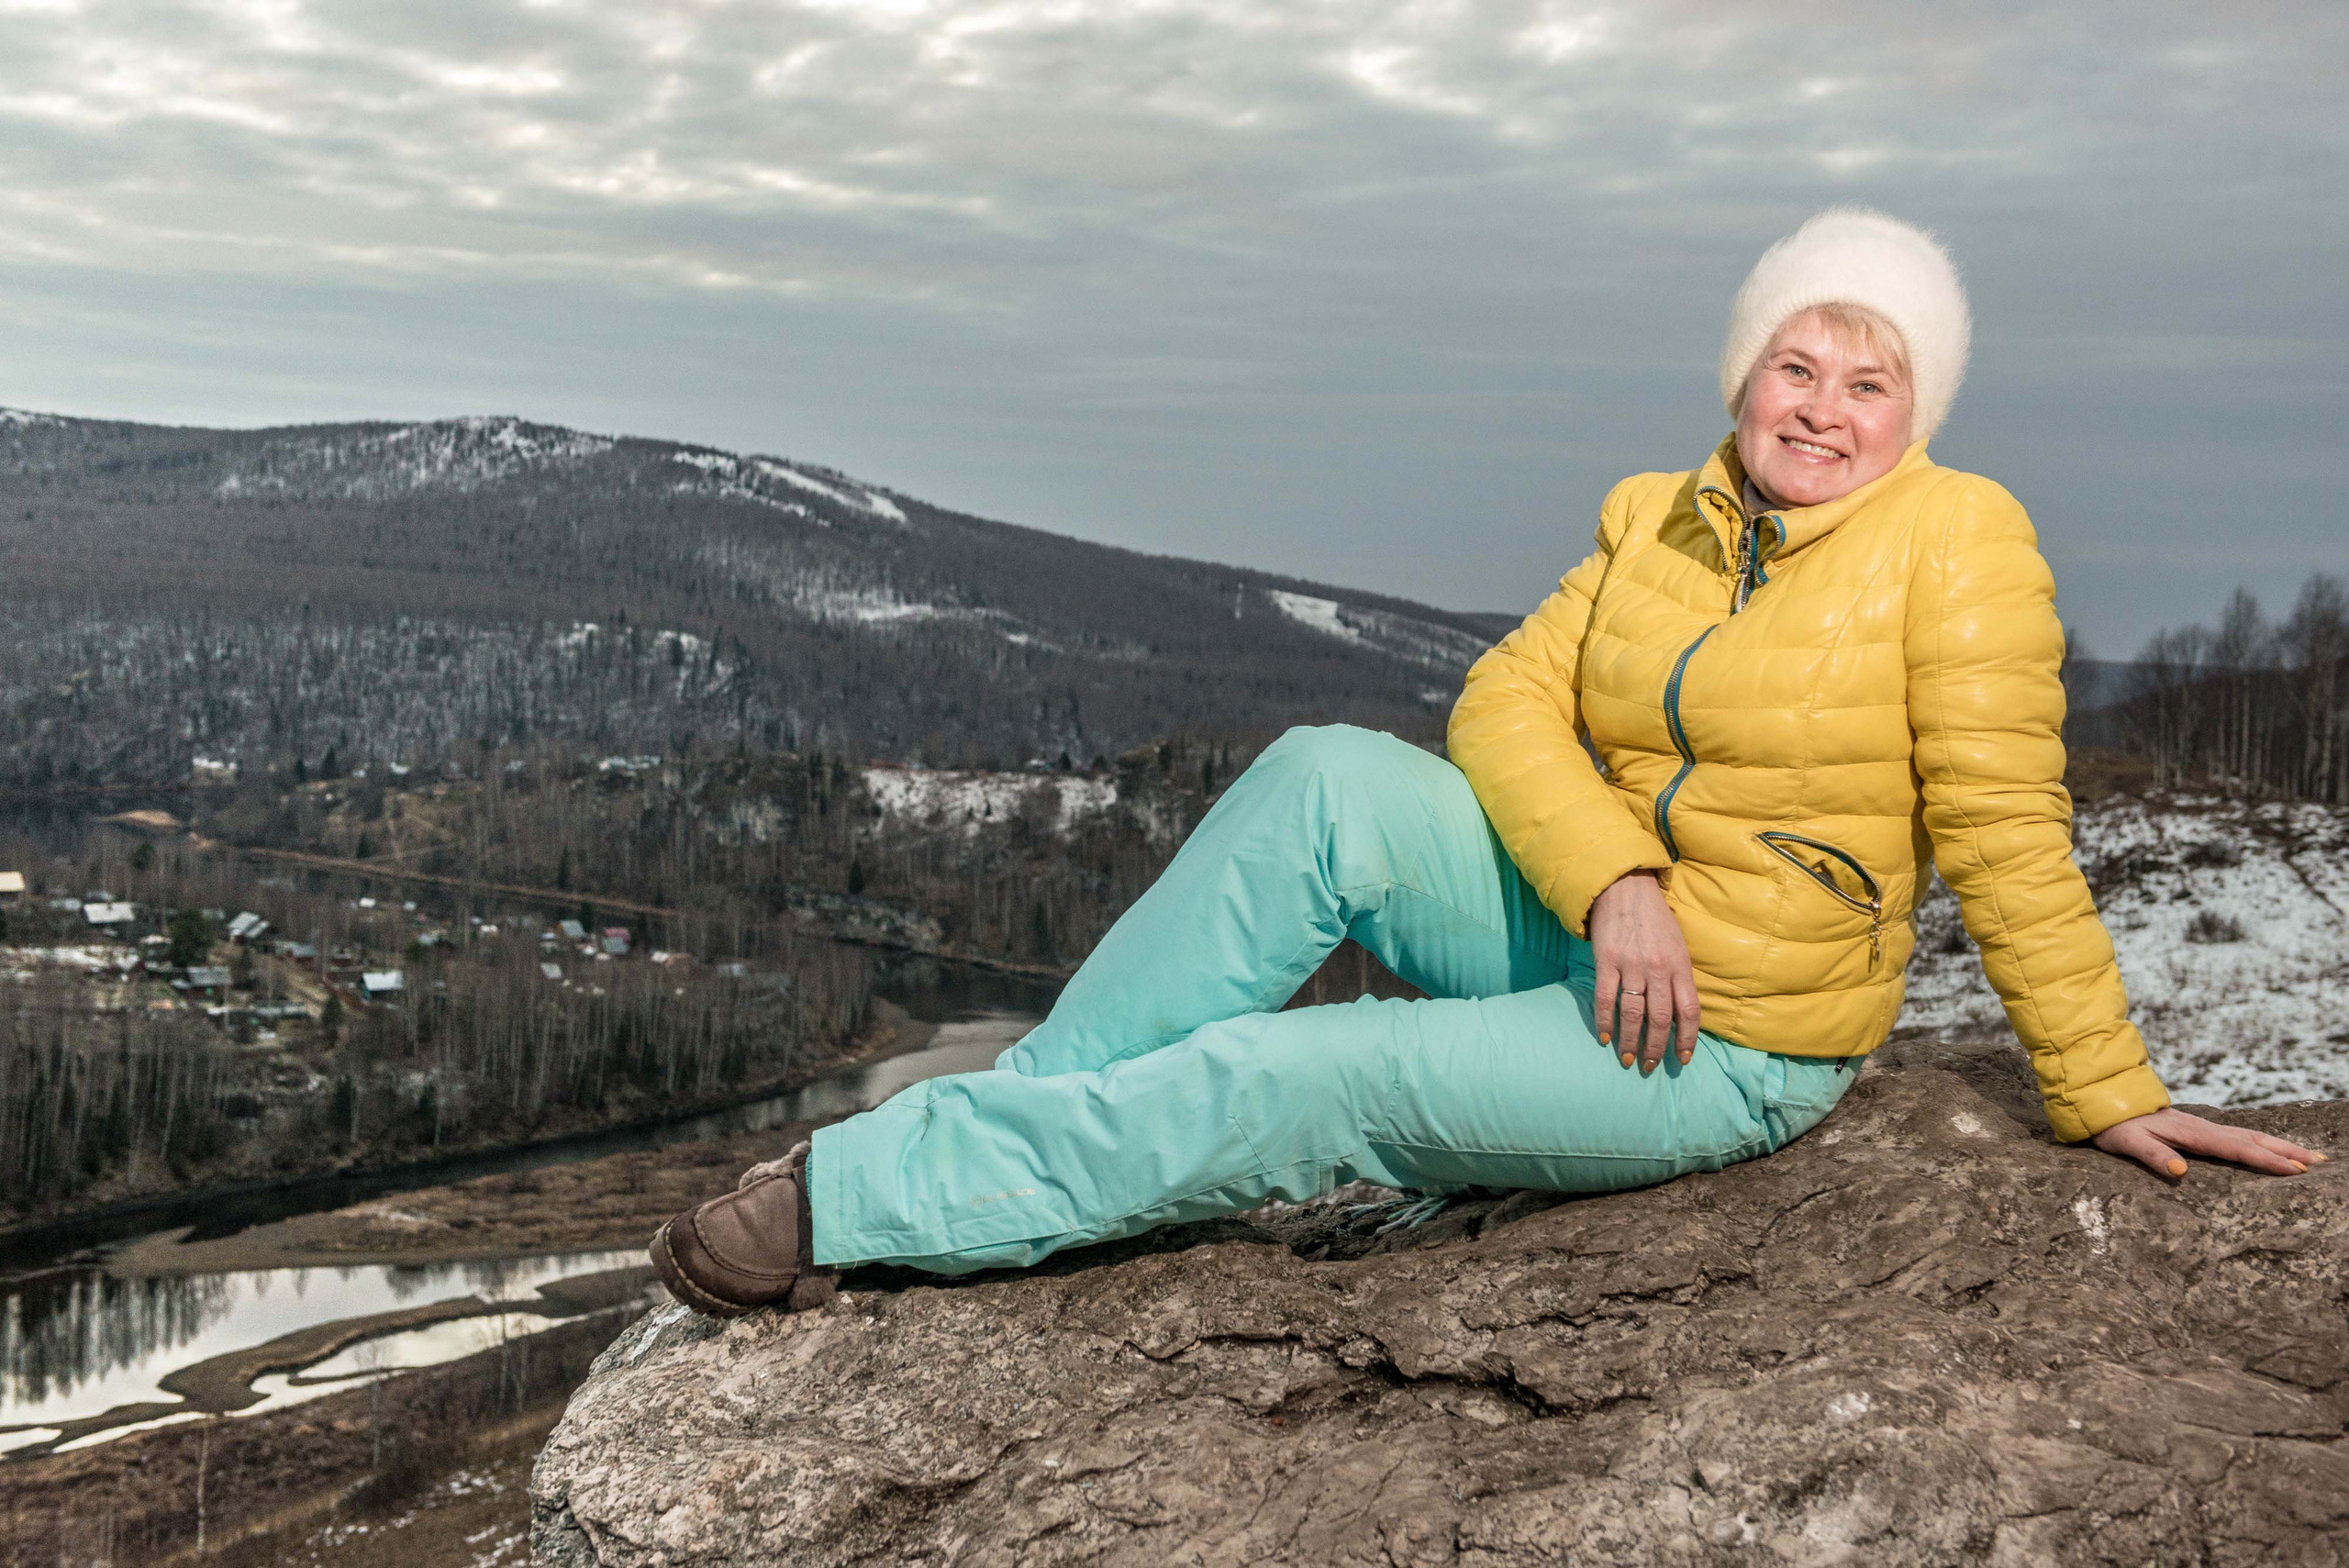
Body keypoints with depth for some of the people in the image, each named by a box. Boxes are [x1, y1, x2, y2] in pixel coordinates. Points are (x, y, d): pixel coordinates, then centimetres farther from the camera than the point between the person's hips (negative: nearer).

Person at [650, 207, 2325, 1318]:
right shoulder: (1656, 520, 5)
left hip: (1721, 1052, -5)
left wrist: (2103, 1088, -7)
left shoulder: (1956, 540, -11)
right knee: (1327, 784, -23)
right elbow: (1508, 707, -3)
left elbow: (2006, 831, -10)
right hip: (1584, 928, 5)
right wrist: (1615, 880, -20)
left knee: (1278, 1087, -20)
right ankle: (1007, 1114, -17)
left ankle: (857, 1197, -11)